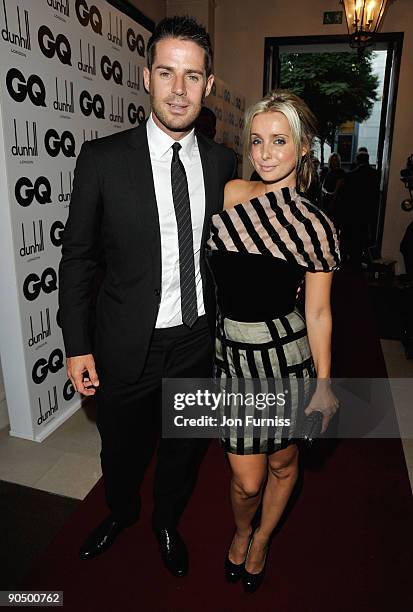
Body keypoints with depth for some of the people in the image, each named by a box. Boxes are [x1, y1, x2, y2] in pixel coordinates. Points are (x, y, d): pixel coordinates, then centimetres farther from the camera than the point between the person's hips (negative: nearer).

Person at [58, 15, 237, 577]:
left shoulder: (222, 163, -1)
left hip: (197, 342, 3)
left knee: (184, 448, 22)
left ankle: (167, 523, 54)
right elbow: (77, 256, -6)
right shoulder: (103, 159, -10)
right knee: (121, 447, 22)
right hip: (128, 346, -2)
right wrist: (77, 346, -7)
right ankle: (121, 512, 57)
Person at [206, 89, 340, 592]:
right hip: (232, 353, 1)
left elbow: (318, 312, -3)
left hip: (287, 353, 0)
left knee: (282, 461, 20)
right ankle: (241, 530, 47)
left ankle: (261, 539, 52)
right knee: (248, 480, 9)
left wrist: (324, 384, 0)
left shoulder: (316, 226, -8)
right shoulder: (231, 193, -5)